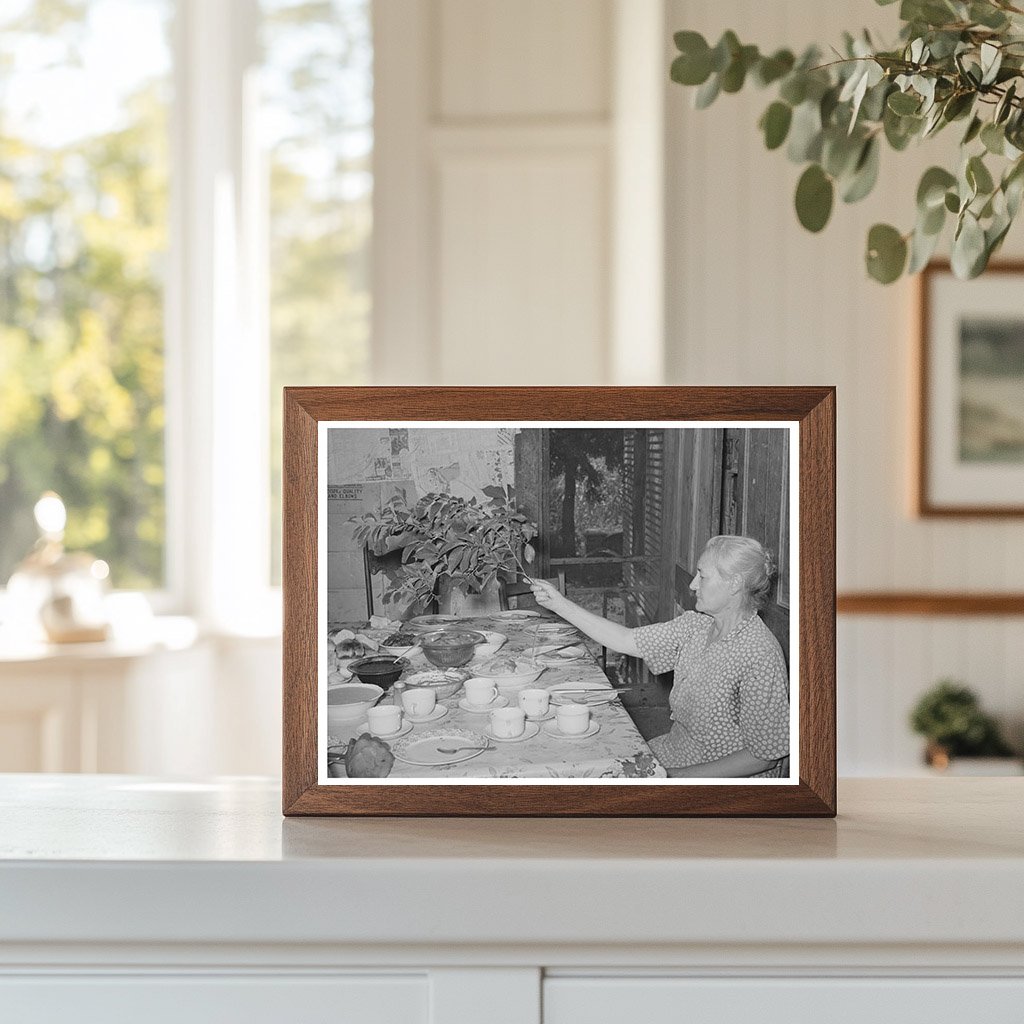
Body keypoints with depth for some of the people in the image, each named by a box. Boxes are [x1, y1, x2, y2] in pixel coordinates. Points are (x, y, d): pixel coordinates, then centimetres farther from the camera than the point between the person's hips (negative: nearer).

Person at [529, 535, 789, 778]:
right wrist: (560, 605, 4)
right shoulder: (695, 625, 2)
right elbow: (626, 641, 8)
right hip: (675, 753, 8)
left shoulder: (760, 655, -23)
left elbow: (764, 756, -20)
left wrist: (684, 775, -20)